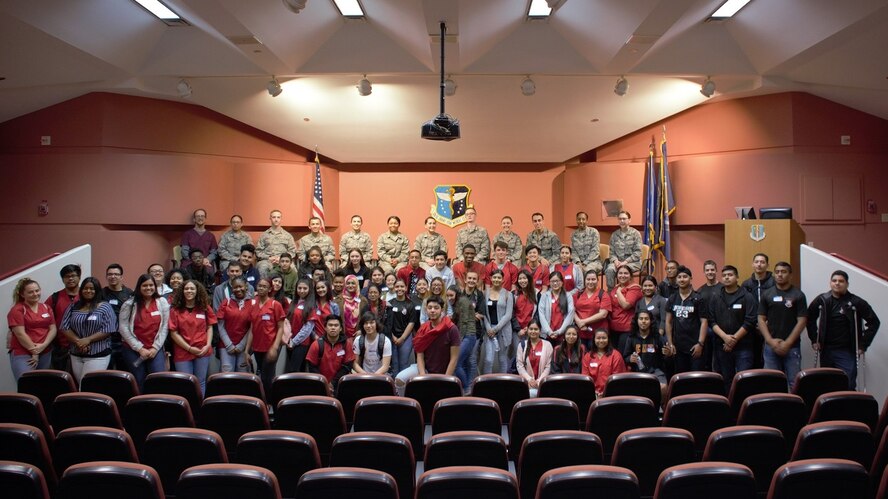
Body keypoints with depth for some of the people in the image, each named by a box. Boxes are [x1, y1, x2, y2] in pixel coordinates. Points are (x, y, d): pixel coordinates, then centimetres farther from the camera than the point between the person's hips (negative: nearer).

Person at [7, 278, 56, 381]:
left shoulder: (47, 308, 12)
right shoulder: (17, 310, -4)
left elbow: (53, 329, 7)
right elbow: (20, 334, -10)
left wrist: (43, 345, -9)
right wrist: (34, 351, -10)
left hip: (45, 353, 5)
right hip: (22, 354, -5)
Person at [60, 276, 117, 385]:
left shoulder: (104, 307, -3)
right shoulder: (73, 307, 8)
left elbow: (107, 330, -9)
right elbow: (65, 327, 3)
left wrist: (88, 340, -18)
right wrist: (78, 341, -12)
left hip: (98, 355, -4)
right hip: (76, 355, 5)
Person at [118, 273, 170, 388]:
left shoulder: (162, 303, 4)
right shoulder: (129, 304, 0)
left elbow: (165, 327, 1)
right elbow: (123, 328, -5)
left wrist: (155, 348, -8)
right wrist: (139, 348, -10)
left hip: (156, 349, 0)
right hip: (133, 350, 0)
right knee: (138, 383, 4)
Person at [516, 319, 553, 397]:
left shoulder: (547, 345, 6)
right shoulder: (522, 345, 10)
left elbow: (548, 366, 1)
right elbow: (519, 365, 3)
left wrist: (539, 380, -9)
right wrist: (529, 379, -10)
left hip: (542, 383, -1)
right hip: (526, 382, 1)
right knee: (531, 394, -27)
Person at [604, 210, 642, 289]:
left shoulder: (635, 233, 3)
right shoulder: (614, 235, 14)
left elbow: (638, 252, -4)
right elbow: (612, 252, 11)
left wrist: (626, 261, -15)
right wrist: (615, 260, -10)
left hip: (633, 262, -3)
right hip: (618, 261, 3)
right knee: (609, 270, -31)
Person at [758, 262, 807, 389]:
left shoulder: (798, 295, 0)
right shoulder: (767, 294, 7)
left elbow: (802, 321, -4)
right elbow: (761, 319, 6)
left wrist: (787, 343, -10)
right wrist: (771, 341, -6)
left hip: (792, 347, -2)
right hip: (771, 346, 2)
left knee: (794, 382, -2)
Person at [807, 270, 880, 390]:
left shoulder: (856, 302, -7)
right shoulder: (821, 300, 2)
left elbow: (874, 322, -3)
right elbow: (810, 318, 15)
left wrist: (863, 345, -6)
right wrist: (814, 339, 9)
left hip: (847, 352, -3)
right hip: (826, 351, 3)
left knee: (848, 386, -5)